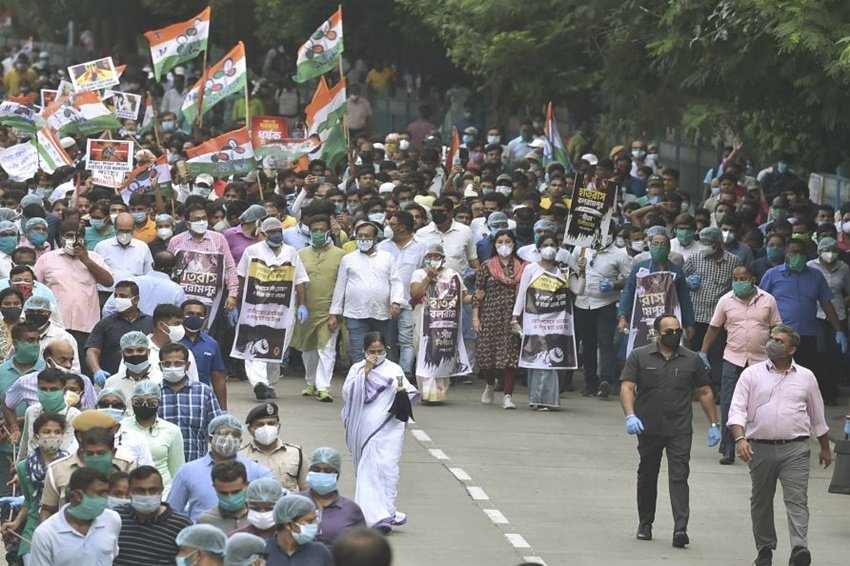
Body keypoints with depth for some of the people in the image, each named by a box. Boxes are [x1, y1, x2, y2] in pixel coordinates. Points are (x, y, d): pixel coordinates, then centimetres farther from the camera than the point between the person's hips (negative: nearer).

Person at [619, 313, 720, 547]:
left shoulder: (692, 360, 7)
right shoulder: (639, 357, 1)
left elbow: (705, 393, 13)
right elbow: (626, 388, -7)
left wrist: (714, 424, 9)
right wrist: (630, 416, -22)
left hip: (680, 431, -1)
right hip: (649, 429, 1)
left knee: (679, 476, -11)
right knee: (647, 476, 13)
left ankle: (680, 528, -20)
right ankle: (645, 524, 27)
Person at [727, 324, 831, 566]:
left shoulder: (806, 377, 9)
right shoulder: (751, 374, 4)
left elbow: (817, 416, 19)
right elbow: (737, 410, -3)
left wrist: (825, 448, 24)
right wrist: (740, 439, -19)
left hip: (795, 448, -1)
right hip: (760, 447, 1)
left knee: (797, 498, -13)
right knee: (761, 500, 10)